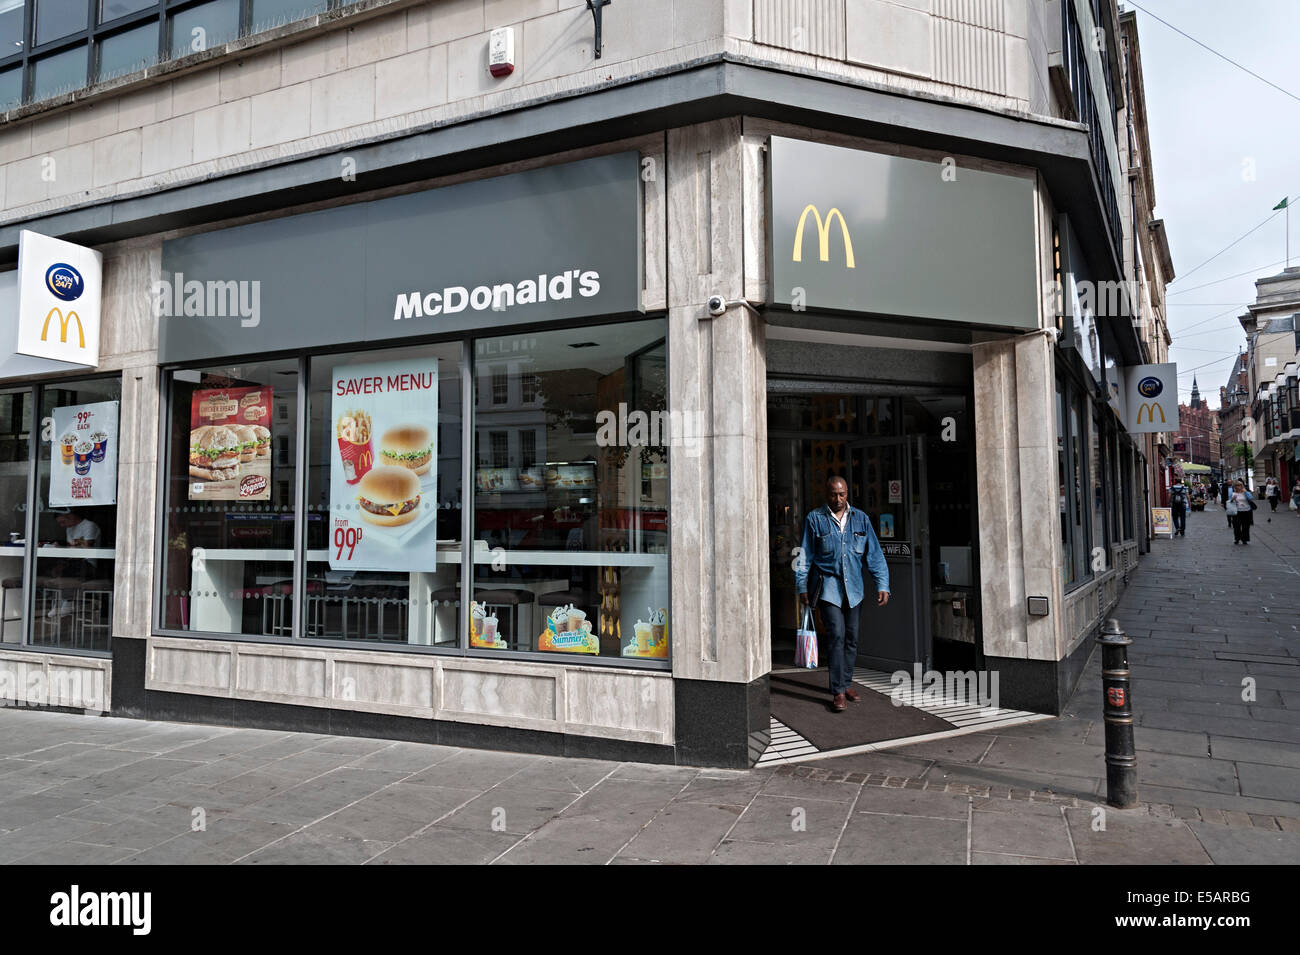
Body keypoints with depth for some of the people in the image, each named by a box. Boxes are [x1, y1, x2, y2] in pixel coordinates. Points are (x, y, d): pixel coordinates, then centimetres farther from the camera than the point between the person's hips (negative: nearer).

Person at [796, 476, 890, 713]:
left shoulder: (860, 519, 7)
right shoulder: (815, 519, -2)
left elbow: (874, 554, 7)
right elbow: (804, 556, 2)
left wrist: (882, 584, -1)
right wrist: (802, 587, 0)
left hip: (853, 588, 4)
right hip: (827, 586, -4)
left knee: (851, 638, 10)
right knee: (837, 636, -12)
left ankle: (846, 683, 26)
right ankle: (838, 692, -7)